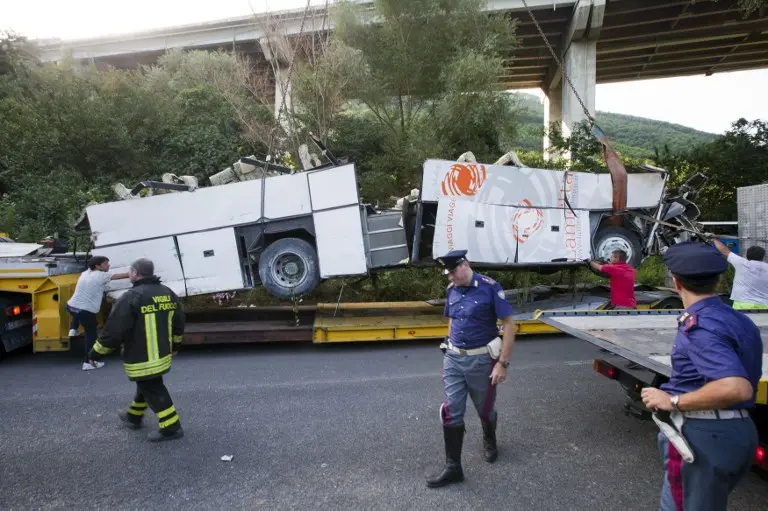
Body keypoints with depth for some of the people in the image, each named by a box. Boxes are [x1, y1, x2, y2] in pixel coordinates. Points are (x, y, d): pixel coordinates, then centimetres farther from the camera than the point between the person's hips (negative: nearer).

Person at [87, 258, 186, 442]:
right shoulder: (168, 294, 4)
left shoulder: (132, 297, -20)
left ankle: (171, 427, 6)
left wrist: (98, 351, -4)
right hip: (162, 355, 8)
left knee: (153, 390, 2)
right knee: (146, 385, 24)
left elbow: (114, 330, -18)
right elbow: (178, 324, 12)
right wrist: (172, 346, 26)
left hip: (142, 358, -8)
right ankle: (133, 416, 44)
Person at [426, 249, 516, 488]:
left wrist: (502, 363, -17)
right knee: (451, 412, 2)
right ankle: (453, 467, 13)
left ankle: (489, 442, 47)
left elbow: (509, 324, -14)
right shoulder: (452, 290, 1)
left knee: (485, 409, 16)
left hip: (481, 360, -4)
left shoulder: (489, 287, -16)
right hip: (454, 359, 4)